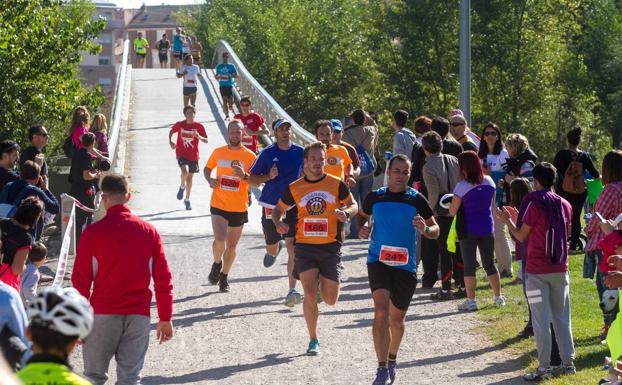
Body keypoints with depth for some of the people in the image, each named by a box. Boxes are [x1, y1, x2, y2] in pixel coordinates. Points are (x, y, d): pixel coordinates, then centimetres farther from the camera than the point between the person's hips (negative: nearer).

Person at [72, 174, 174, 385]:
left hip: (103, 313, -2)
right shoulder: (149, 232, 2)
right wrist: (165, 319, 10)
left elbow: (80, 280, -4)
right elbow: (163, 279, 3)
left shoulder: (93, 232, -5)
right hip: (138, 315, 2)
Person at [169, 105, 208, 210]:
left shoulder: (199, 126, -7)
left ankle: (187, 199, 27)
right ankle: (182, 187, 8)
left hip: (193, 156, 1)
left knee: (190, 177, 10)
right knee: (184, 171, -26)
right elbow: (171, 131, 13)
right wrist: (170, 142, -3)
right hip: (181, 154, -1)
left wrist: (199, 137, -27)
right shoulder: (179, 125, -6)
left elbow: (206, 140, -6)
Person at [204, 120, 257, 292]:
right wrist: (210, 180, -3)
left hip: (239, 208, 0)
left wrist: (244, 176, -23)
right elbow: (207, 169, 18)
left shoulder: (250, 156, -3)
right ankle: (217, 264, 12)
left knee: (232, 246, 10)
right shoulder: (218, 152, 2)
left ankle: (224, 277, 29)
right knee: (220, 240, -18)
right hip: (219, 205, 0)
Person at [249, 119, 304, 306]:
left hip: (293, 206, 0)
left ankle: (292, 290, -12)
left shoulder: (300, 152, 2)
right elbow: (251, 178, 0)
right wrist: (269, 177, -16)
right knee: (271, 249, 12)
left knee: (293, 249, -12)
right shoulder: (267, 153, -5)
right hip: (271, 206, 0)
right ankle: (274, 250, 52)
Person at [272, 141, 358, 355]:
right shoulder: (294, 188, 2)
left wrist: (346, 213, -14)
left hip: (330, 247, 0)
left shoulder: (337, 184, 0)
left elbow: (353, 205, 9)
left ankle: (323, 283, 40)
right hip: (305, 247, 0)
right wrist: (278, 223, -7)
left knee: (330, 300, 2)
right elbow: (278, 209, 15)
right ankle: (313, 340, 1)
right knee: (310, 294, -13)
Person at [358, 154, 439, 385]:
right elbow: (363, 217, 23)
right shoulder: (374, 198, 3)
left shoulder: (416, 200, 1)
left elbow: (435, 231, 5)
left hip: (405, 265, 1)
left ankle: (392, 360, 40)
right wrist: (362, 230, 1)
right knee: (381, 311, -20)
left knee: (397, 318, 14)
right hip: (378, 261, -1)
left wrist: (425, 229, -18)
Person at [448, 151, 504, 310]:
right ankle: (498, 297, 20)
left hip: (468, 230, -5)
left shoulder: (462, 186, -16)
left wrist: (453, 202, 9)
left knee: (469, 265, 0)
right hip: (487, 228, 5)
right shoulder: (489, 181, -1)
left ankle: (471, 301, -2)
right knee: (489, 263, 15)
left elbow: (452, 211, -11)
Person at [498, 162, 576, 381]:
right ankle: (568, 363, 13)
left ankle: (544, 367, -3)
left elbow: (521, 236, -7)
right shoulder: (565, 205, 7)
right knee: (562, 318, 12)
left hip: (537, 271, -5)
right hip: (560, 269, 5)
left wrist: (507, 220, 9)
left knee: (541, 320, -3)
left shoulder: (534, 204, -11)